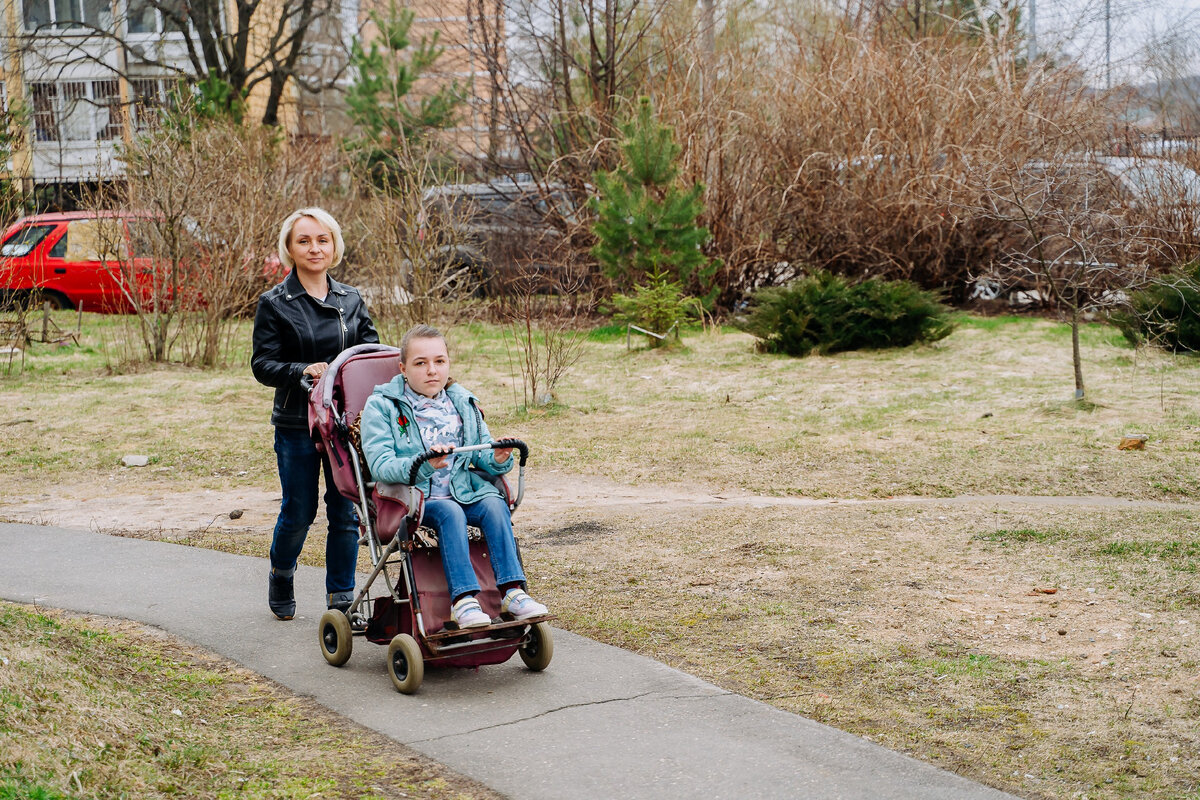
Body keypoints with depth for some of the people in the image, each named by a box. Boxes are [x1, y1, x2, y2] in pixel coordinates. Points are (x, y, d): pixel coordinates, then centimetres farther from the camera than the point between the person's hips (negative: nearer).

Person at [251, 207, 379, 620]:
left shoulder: (351, 300, 9)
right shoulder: (274, 304, -2)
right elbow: (263, 365, -6)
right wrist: (303, 371, -23)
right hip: (297, 425, -3)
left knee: (345, 511, 3)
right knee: (298, 511, 6)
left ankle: (341, 599, 15)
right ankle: (281, 576, 35)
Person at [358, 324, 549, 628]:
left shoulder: (462, 403, 15)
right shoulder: (381, 406, 0)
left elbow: (482, 458, 12)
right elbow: (380, 465, -13)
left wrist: (498, 459, -14)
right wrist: (424, 465, -30)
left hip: (464, 491, 4)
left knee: (495, 504, -26)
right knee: (450, 512, -33)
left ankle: (512, 591, -31)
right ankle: (462, 600, -39)